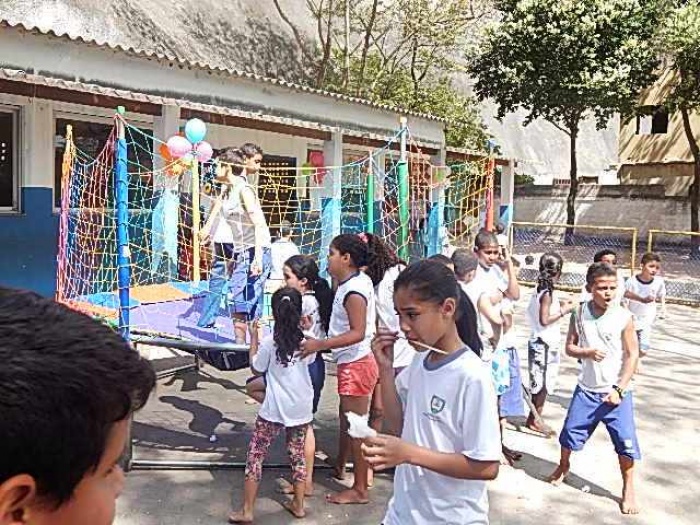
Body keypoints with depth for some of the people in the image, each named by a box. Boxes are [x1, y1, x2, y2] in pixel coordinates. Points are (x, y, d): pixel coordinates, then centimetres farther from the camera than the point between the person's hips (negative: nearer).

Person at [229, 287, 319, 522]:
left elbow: (256, 369, -1)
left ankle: (247, 511, 9)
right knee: (297, 454, 18)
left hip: (275, 409, -4)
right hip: (301, 408, 4)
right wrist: (304, 327, 15)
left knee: (255, 455, 7)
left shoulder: (269, 341, -14)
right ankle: (298, 504, 27)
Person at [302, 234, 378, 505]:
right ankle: (339, 467, 43)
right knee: (346, 418, 24)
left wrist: (320, 344, -32)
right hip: (352, 362, 10)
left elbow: (358, 332, -29)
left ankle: (360, 489, 12)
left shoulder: (353, 291, -23)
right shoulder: (360, 280, 5)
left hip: (356, 364, -10)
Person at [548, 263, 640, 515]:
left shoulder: (623, 317, -13)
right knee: (570, 432, 13)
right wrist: (587, 353, -20)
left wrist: (619, 389, -15)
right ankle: (563, 466, 42)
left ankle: (628, 489, 21)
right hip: (586, 389, 3)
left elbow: (632, 355, -10)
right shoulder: (579, 313, -6)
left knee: (625, 441, -2)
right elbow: (569, 347, 1)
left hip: (617, 391, -2)